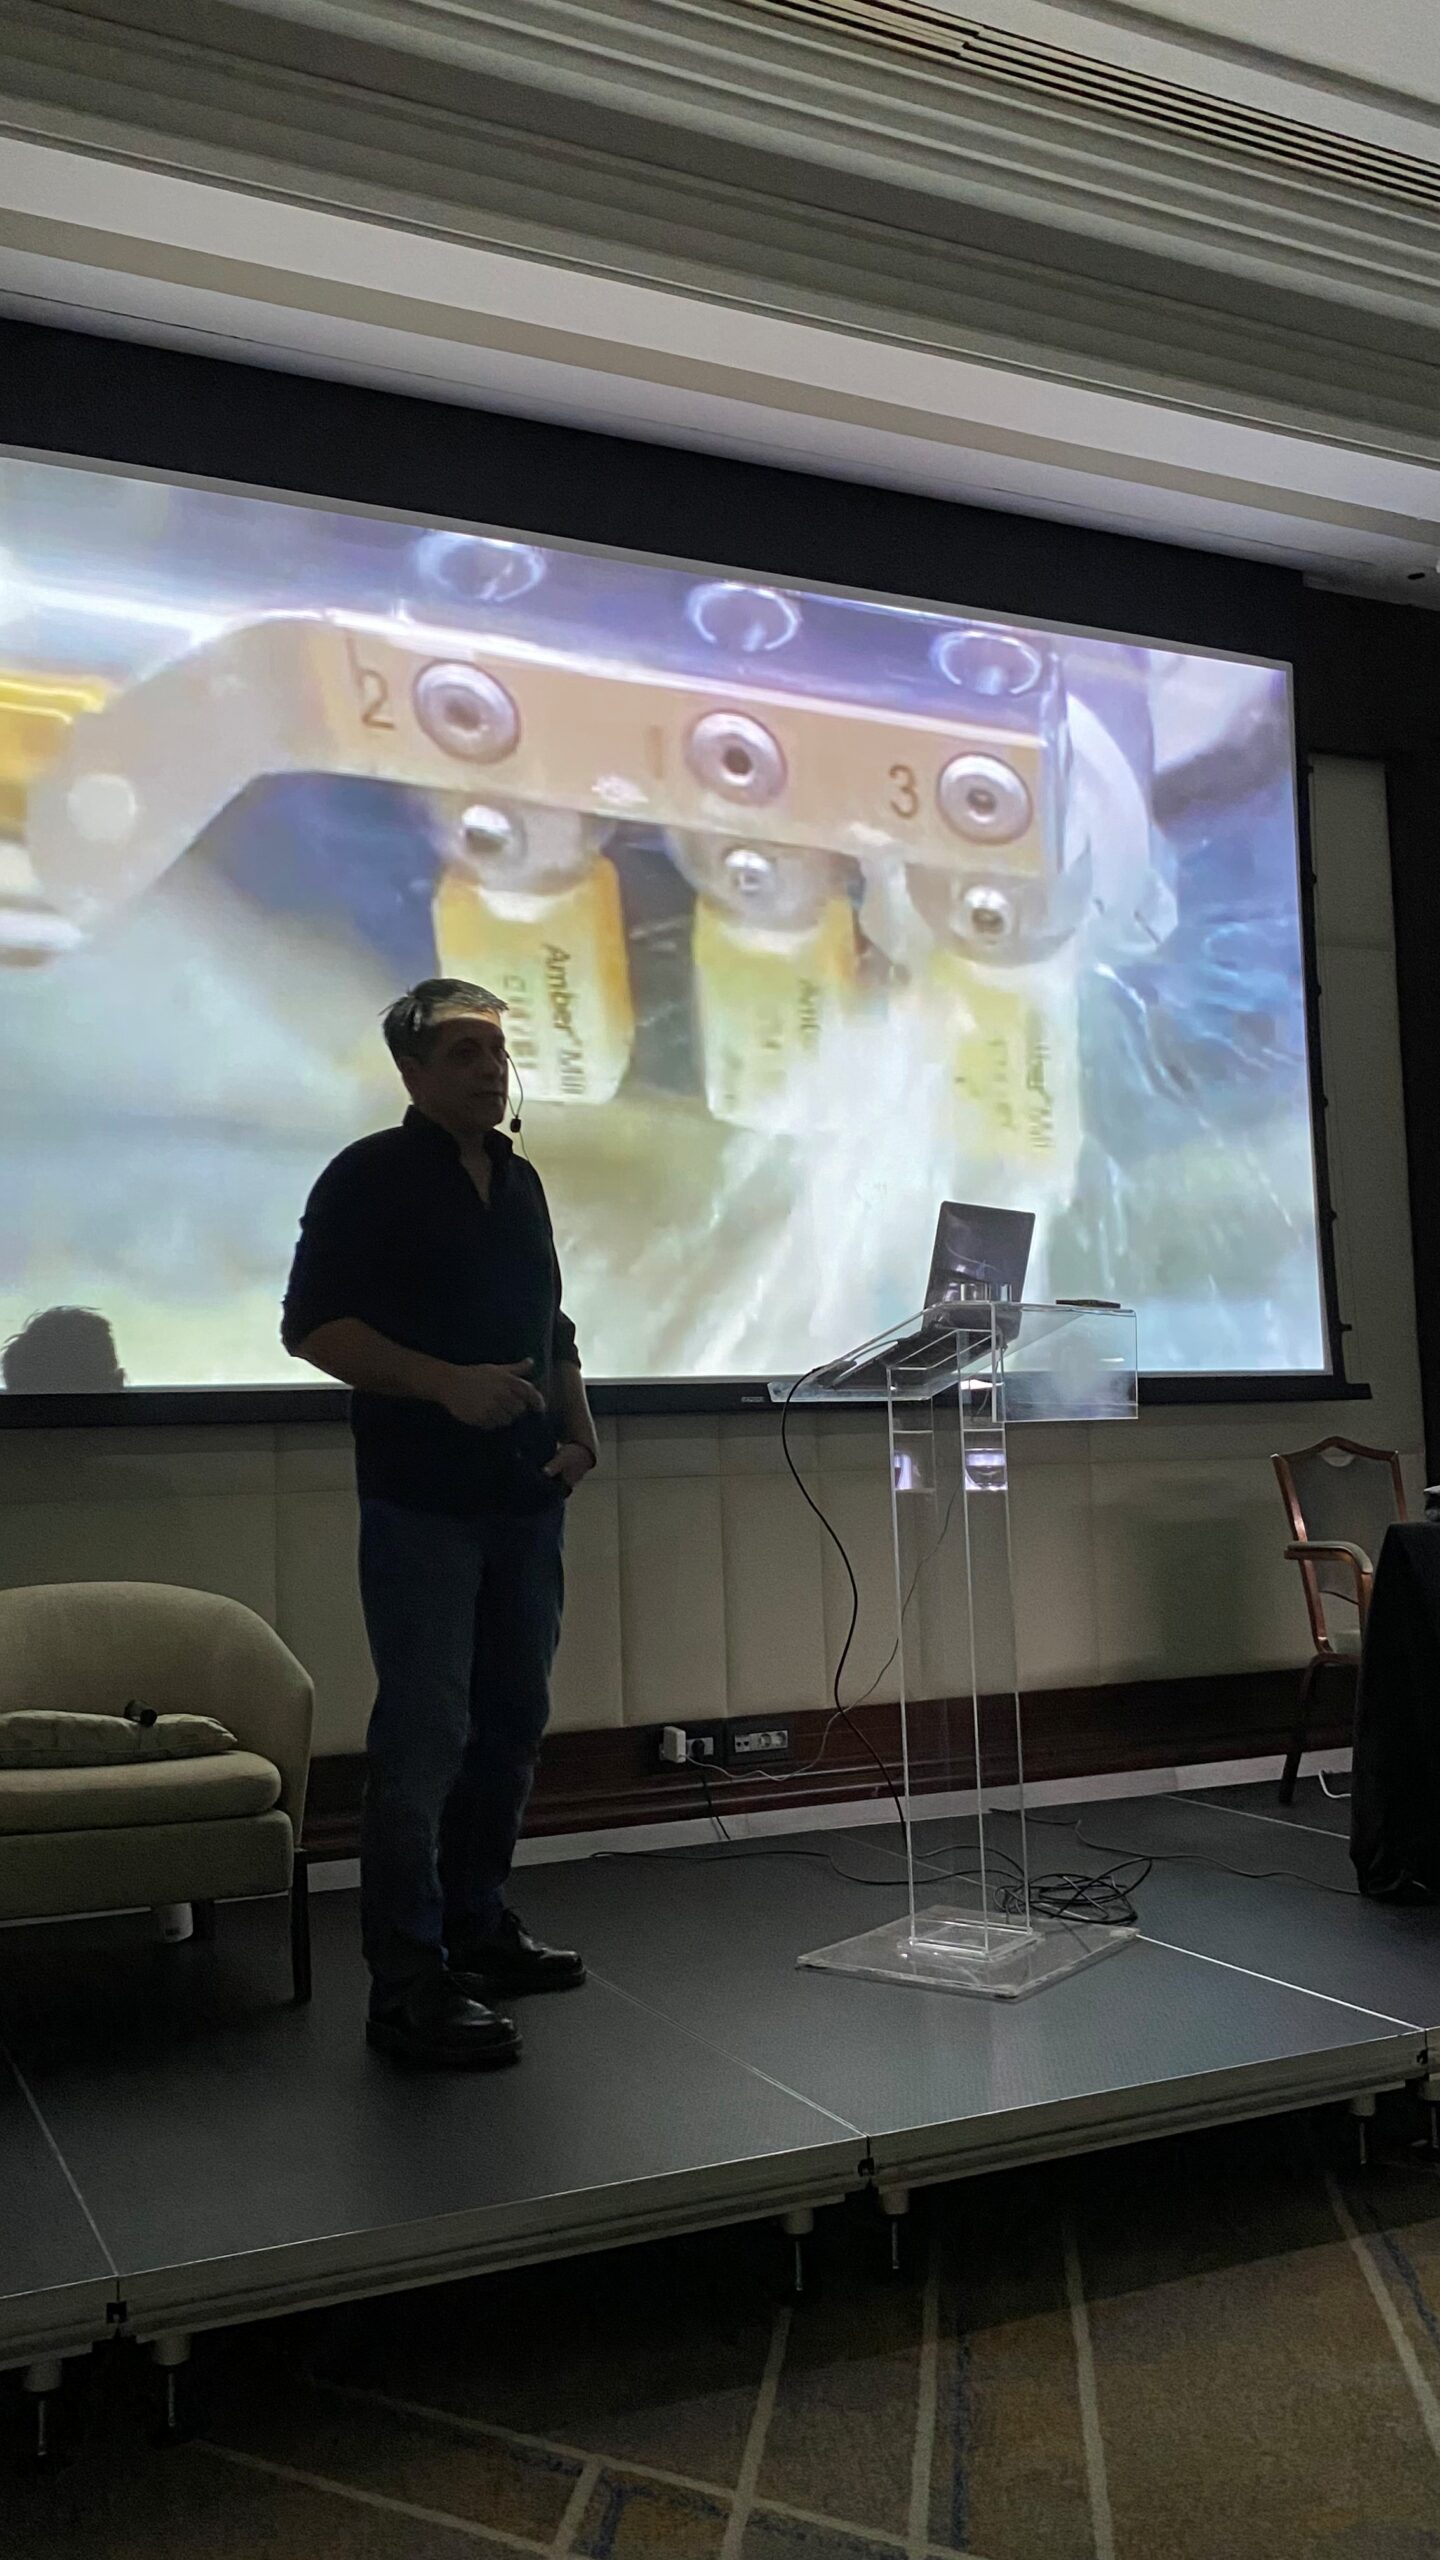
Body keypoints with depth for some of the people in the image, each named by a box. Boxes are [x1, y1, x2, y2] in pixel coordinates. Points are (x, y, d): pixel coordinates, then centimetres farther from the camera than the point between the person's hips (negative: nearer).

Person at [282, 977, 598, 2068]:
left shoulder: (521, 1180, 16)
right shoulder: (370, 1178, -4)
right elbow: (311, 1324, -11)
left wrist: (581, 1435, 9)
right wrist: (446, 1384, -21)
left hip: (527, 1497, 7)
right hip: (422, 1501, -7)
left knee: (513, 1720, 13)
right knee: (424, 1734, -6)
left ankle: (477, 1925, 28)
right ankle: (409, 1984, 2)